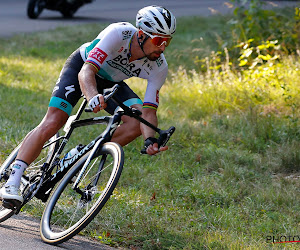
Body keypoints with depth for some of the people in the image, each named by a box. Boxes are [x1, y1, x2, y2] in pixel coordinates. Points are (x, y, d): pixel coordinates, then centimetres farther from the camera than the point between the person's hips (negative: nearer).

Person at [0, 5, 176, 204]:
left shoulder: (159, 67, -24)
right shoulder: (119, 34, -37)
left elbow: (148, 112, -24)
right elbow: (86, 71, -43)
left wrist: (150, 140, -45)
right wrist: (93, 96, -64)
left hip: (111, 82, 4)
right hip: (82, 66, -4)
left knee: (136, 122, -21)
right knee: (52, 123, -20)